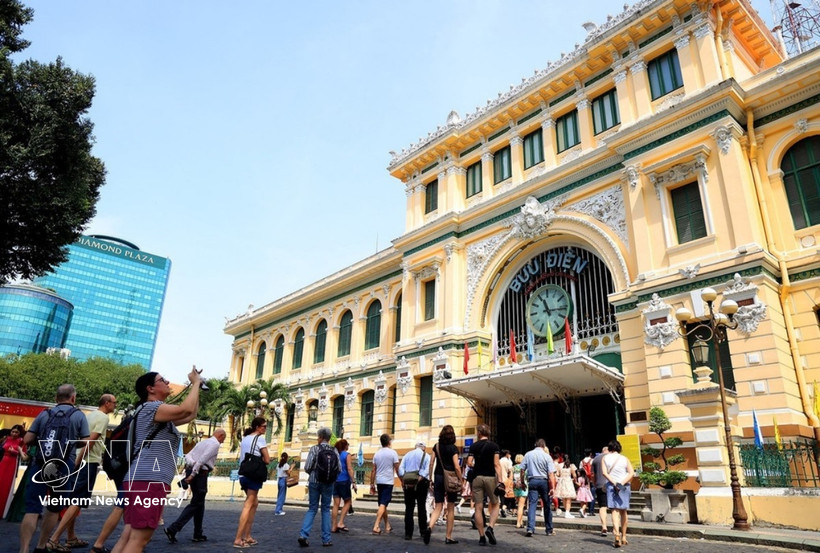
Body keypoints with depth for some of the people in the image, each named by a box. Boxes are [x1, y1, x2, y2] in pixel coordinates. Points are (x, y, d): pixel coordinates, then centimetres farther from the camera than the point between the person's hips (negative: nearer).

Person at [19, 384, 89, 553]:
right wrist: (77, 463, 16)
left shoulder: (44, 414, 10)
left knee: (32, 509, -2)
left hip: (40, 464, 1)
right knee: (54, 509, 16)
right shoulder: (79, 415, 3)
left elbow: (27, 440, 6)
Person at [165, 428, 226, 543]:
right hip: (200, 473, -9)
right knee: (195, 504, 0)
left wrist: (192, 464, -5)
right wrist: (193, 474, -18)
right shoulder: (215, 444, -7)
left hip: (190, 469, 9)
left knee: (200, 503, 16)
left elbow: (188, 456, 11)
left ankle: (198, 534, 20)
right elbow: (202, 459, -18)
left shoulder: (202, 442, 19)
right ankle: (173, 529, -8)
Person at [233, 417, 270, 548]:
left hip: (243, 475, 8)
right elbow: (267, 460, -10)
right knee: (248, 506, -7)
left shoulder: (244, 439, 15)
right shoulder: (260, 438, -8)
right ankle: (238, 539, -10)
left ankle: (247, 536, 16)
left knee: (254, 503, 17)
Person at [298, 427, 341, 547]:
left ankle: (303, 534, -6)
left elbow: (307, 467, -10)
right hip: (328, 483, 1)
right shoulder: (334, 450, 0)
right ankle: (326, 539, 11)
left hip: (314, 482, -1)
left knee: (312, 509, 10)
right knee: (326, 509, 12)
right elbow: (339, 469, -2)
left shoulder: (314, 449, -6)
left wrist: (313, 473, 11)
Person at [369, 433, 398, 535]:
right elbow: (397, 469, -5)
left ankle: (387, 526, 25)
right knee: (383, 504, -7)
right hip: (388, 482, -5)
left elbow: (373, 470, 8)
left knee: (383, 504, 15)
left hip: (379, 482, 5)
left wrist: (372, 484, 13)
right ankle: (376, 526, -16)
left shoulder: (377, 454, 7)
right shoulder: (393, 453, -6)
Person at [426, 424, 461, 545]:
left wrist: (431, 479, 11)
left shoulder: (436, 447, 5)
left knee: (438, 507, 6)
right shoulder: (453, 448, -7)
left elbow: (431, 464, 4)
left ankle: (430, 526, -21)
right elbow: (457, 467, -12)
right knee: (450, 508, 9)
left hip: (438, 477, 3)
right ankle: (448, 537, 14)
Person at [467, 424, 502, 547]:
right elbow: (497, 464, -9)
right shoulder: (494, 446, -1)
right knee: (495, 505, 14)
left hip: (477, 478, 1)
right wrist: (500, 480, -12)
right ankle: (490, 527, -7)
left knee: (478, 508, 4)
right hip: (490, 478, -1)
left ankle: (482, 536, 5)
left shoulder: (473, 446, 4)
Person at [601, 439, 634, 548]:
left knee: (615, 511, -5)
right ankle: (623, 537, 23)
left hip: (611, 485, -2)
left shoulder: (605, 458, 4)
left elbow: (604, 473, -8)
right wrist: (622, 483, -13)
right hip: (624, 486, 2)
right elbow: (631, 473, -8)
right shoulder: (625, 459, 5)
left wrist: (614, 483, -13)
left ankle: (617, 534, -27)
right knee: (623, 511, 15)